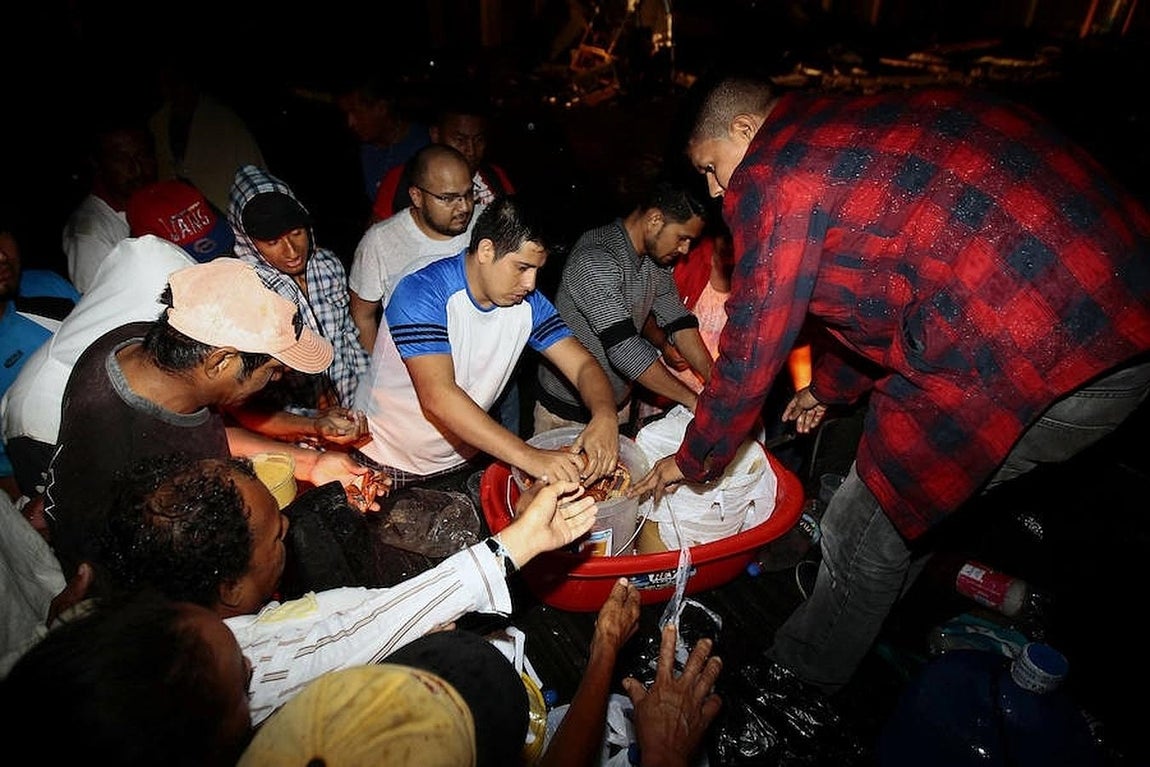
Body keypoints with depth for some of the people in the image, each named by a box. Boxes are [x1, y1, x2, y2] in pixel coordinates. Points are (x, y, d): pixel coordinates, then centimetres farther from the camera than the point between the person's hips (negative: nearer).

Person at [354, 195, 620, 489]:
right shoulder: (423, 294, -27)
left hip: (463, 459, 4)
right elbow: (438, 397, -38)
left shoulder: (528, 302, -9)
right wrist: (529, 457, -45)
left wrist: (604, 416, -33)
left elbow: (583, 365, -10)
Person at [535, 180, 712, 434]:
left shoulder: (655, 259, -1)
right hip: (568, 409, -7)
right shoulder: (595, 261, -28)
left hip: (619, 402, 8)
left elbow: (679, 322, 0)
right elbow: (625, 348, -34)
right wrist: (693, 400, -29)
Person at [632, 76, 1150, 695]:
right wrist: (829, 386, 43)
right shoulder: (846, 131, 20)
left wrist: (692, 461, 12)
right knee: (913, 495, 25)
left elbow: (750, 353, -4)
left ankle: (811, 667, 35)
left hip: (1037, 352, -9)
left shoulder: (770, 175, -7)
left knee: (869, 525, 9)